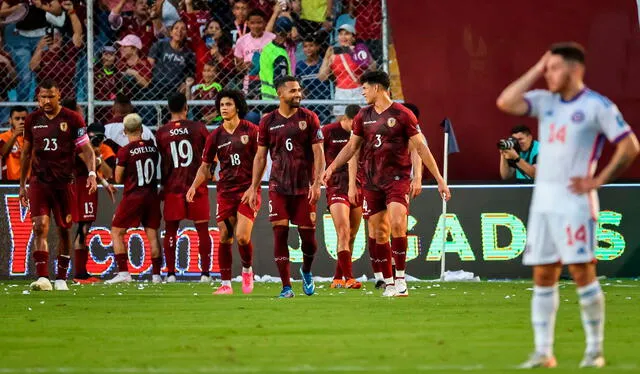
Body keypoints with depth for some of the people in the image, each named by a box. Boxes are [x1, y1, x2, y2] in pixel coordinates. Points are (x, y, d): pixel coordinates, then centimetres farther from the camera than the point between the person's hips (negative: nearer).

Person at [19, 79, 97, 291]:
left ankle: (61, 278, 17)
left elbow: (86, 149, -3)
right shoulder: (32, 120, 7)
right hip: (39, 181, 1)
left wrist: (92, 173, -20)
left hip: (64, 182, -1)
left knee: (64, 230, 6)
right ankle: (42, 277, -20)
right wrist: (22, 185, 17)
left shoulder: (72, 119, -2)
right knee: (40, 226, -14)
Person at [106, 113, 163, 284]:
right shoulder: (152, 147, 3)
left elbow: (118, 179, -6)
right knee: (152, 234, 9)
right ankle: (156, 274, 8)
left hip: (133, 196, -4)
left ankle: (123, 272, -4)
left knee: (117, 232, 5)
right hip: (151, 195, 4)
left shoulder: (124, 151, -11)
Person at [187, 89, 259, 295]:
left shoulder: (251, 131, -3)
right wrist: (194, 186, -4)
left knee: (242, 237, -14)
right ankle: (226, 284, 8)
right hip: (225, 191, 4)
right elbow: (205, 166, 13)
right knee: (224, 238, 2)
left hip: (247, 191, -4)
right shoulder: (216, 136, 8)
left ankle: (247, 270, 14)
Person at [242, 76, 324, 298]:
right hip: (278, 186, 1)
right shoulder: (268, 121, 6)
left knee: (308, 235, 0)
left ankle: (306, 271, 31)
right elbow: (260, 156, 11)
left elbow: (318, 153, -1)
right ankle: (286, 287, -2)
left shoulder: (309, 119, 2)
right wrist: (253, 188, 6)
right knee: (280, 233, -7)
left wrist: (317, 183, -12)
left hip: (304, 187, -1)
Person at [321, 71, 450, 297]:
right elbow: (352, 146, 19)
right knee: (378, 234, 3)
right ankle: (389, 283, 11)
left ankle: (400, 278, -14)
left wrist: (439, 180, -4)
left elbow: (421, 148, -3)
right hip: (372, 183, 5)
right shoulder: (363, 117, 11)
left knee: (397, 224, -22)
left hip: (397, 179, -5)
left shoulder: (402, 115, -4)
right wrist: (332, 167, 6)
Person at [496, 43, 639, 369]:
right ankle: (542, 352, 6)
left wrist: (598, 181, -10)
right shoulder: (544, 101, 12)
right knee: (543, 277, 4)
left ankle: (595, 350, -1)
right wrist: (536, 71, 1)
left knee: (582, 272, -8)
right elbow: (506, 103, -1)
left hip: (574, 200, -6)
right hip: (542, 201, 6)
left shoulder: (597, 106, -5)